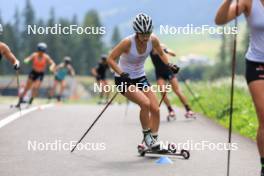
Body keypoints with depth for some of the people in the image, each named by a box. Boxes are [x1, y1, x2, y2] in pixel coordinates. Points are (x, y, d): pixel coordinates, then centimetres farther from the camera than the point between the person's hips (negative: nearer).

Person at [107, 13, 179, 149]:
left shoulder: (153, 40, -12)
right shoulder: (128, 42, -26)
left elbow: (161, 54, 9)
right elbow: (110, 59, -21)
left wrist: (169, 65, -8)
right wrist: (121, 73, -34)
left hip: (140, 78, 5)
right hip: (124, 79, -5)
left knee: (155, 109, -6)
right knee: (145, 103, -26)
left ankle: (154, 141, 8)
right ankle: (146, 135, -7)